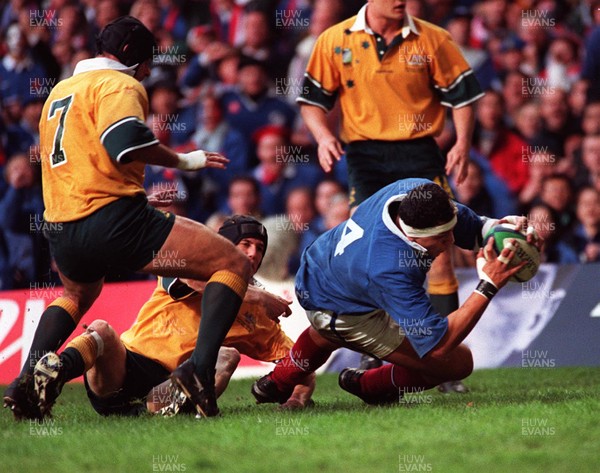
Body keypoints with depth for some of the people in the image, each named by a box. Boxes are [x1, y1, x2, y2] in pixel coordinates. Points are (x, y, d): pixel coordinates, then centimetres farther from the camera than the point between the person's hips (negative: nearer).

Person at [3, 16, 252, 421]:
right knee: (234, 265, -6)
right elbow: (126, 139, -22)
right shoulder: (118, 84, -3)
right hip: (114, 218, -8)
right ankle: (201, 370, -25)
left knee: (77, 295, 41)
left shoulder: (60, 90, 24)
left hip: (61, 231, 8)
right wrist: (182, 160, -10)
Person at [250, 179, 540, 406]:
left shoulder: (416, 192, -28)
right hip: (341, 313, -8)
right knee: (458, 363, -6)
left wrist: (503, 226, -35)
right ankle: (370, 387, 17)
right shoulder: (390, 272, -48)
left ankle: (277, 383, 67)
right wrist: (488, 287, -51)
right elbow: (437, 344, -45)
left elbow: (471, 226, -11)